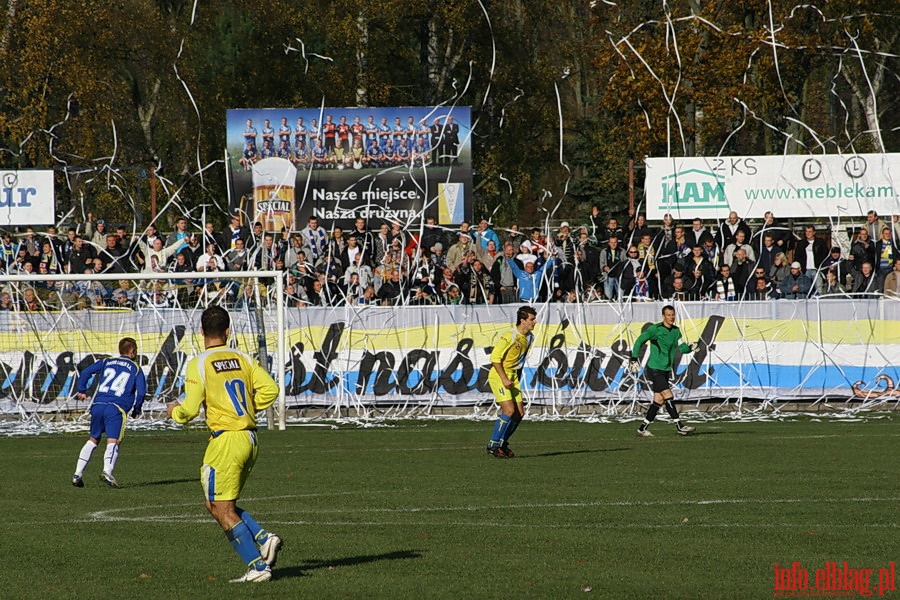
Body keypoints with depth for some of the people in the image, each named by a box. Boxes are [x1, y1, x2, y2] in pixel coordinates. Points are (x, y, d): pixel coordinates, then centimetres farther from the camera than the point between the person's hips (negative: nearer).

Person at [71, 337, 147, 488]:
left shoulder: (106, 362, 20)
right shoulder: (136, 369, 12)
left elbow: (86, 372, 10)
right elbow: (141, 391, 1)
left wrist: (82, 390, 23)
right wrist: (136, 410, 15)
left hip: (98, 405, 4)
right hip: (116, 408, -4)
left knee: (93, 439, 19)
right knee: (113, 442, -14)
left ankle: (78, 474, 13)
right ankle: (107, 471, -38)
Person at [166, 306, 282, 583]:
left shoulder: (199, 364, -9)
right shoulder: (243, 359, 7)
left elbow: (189, 409, -12)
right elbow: (270, 389, 0)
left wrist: (174, 411, 11)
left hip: (226, 440, -7)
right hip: (250, 438, 7)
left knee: (222, 509, 1)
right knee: (217, 505, 19)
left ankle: (257, 566, -5)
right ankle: (263, 539, 3)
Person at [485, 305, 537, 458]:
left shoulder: (529, 337, 7)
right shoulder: (510, 337, -19)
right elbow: (495, 358, -19)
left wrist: (516, 377, 16)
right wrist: (504, 379, -21)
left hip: (512, 376, 8)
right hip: (499, 376, -8)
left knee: (519, 413, 3)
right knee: (509, 411, -18)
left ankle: (502, 444, 17)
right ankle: (493, 446, -9)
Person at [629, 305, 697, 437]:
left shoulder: (676, 331, 10)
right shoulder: (655, 329, -10)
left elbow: (682, 348, 9)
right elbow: (639, 341, -6)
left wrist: (690, 347, -13)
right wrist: (634, 359, -11)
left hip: (666, 370, 8)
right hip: (654, 370, -8)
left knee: (659, 400, 6)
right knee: (668, 396, -12)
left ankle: (643, 428, 14)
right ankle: (679, 426, -11)